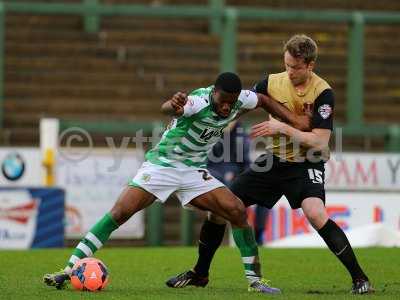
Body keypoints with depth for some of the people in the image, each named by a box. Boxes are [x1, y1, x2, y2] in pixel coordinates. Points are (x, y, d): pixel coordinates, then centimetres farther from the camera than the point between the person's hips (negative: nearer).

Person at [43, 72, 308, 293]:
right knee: (119, 213, -18)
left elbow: (264, 100, 14)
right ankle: (68, 271, -15)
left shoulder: (239, 99, -9)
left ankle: (255, 279, 0)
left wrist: (296, 122, 7)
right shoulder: (199, 101, -29)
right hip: (161, 164, -5)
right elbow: (167, 108, -51)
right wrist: (174, 106, -75)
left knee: (238, 211, -12)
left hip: (194, 171, 5)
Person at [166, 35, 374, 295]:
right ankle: (200, 272, 22)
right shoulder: (272, 82, -4)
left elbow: (320, 142, -21)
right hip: (275, 159, 5)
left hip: (306, 163, -5)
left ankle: (359, 278, -21)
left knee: (315, 214, -32)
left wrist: (283, 128, -26)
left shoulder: (323, 93, -17)